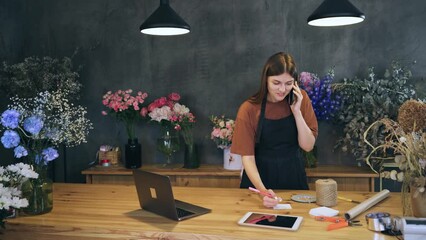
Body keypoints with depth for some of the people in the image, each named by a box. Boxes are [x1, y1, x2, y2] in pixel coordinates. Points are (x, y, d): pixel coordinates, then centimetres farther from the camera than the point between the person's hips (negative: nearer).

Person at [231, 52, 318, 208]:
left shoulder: (301, 99, -8)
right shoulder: (249, 109, -17)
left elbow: (308, 146, -8)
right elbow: (247, 156, -19)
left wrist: (296, 111, -20)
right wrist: (263, 190, -33)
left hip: (293, 176, 3)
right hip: (260, 178, -2)